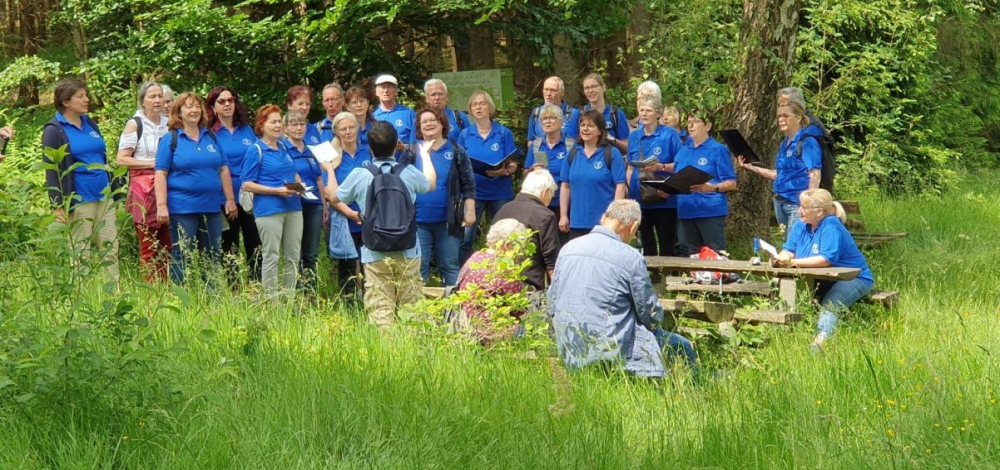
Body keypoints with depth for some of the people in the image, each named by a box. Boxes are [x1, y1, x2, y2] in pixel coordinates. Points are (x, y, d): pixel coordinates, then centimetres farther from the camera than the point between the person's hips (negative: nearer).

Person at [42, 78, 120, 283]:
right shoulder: (54, 130, -5)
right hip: (79, 202, -6)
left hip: (104, 198, 6)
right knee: (80, 255, 0)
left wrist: (112, 191, 19)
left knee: (110, 250, 4)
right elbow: (52, 171, -9)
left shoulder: (90, 124, 13)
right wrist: (58, 206, -15)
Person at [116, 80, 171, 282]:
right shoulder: (135, 124, 2)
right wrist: (151, 163, -11)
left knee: (167, 244, 1)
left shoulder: (169, 124, 15)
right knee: (148, 245, -4)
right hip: (144, 190, -4)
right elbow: (122, 159, -4)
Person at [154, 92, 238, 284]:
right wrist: (161, 206, -15)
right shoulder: (170, 139, -2)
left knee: (212, 259, 10)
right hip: (182, 209, -5)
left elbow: (223, 169, 14)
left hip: (211, 208, 5)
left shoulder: (211, 137, 12)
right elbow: (161, 174, -7)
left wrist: (230, 199, 10)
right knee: (182, 260, -1)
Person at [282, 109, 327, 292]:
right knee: (295, 254, -2)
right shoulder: (281, 149, -4)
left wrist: (324, 205, 19)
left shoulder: (311, 151, 15)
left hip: (314, 206, 6)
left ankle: (311, 290, 13)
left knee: (311, 254, 8)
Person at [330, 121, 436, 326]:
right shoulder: (409, 173, -2)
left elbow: (334, 198, 13)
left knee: (380, 312, -4)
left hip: (375, 255, -1)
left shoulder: (359, 176, -5)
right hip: (407, 253, 1)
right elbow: (431, 183, 22)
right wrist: (425, 155, 41)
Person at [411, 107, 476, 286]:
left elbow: (468, 184, 5)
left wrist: (470, 211, -1)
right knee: (419, 266, 2)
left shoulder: (456, 152, 6)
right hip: (418, 220, 0)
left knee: (450, 265, 5)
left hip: (447, 221, 0)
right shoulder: (412, 151, 6)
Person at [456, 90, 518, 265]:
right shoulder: (465, 134, 7)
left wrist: (504, 171, -20)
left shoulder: (504, 133, 3)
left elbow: (513, 165, 1)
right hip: (473, 191, 0)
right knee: (465, 238, -8)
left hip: (499, 192, 0)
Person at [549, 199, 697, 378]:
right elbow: (652, 315, -5)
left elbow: (552, 305, 11)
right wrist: (655, 319, 18)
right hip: (611, 351, -7)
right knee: (682, 346, 10)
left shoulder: (567, 249, 5)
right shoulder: (630, 257, -12)